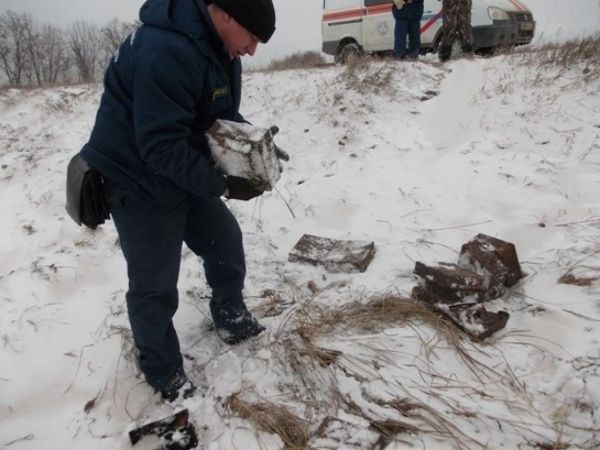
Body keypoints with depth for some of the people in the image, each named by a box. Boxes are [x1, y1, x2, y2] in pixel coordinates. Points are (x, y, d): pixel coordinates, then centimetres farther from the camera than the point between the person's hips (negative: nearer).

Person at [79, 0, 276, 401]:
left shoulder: (216, 46, 1)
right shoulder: (166, 51, -31)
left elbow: (222, 114, 11)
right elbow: (163, 147, -33)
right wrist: (222, 185, -27)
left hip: (186, 171, 9)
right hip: (139, 181, -9)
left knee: (225, 240, 16)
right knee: (155, 285, 3)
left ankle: (232, 319, 38)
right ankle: (163, 373, 24)